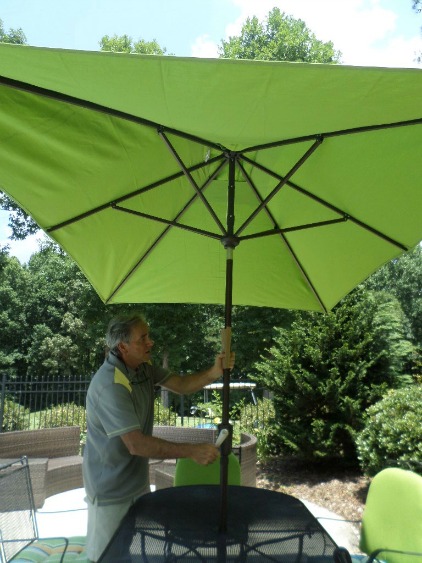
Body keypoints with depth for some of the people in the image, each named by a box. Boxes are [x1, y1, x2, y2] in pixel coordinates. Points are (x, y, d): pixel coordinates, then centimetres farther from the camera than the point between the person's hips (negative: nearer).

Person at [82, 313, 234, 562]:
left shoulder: (143, 366, -4)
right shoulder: (110, 385, -32)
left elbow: (181, 385, -6)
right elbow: (137, 444, -35)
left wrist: (213, 373, -24)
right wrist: (192, 451, -35)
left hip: (139, 479, 8)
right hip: (111, 487, -8)